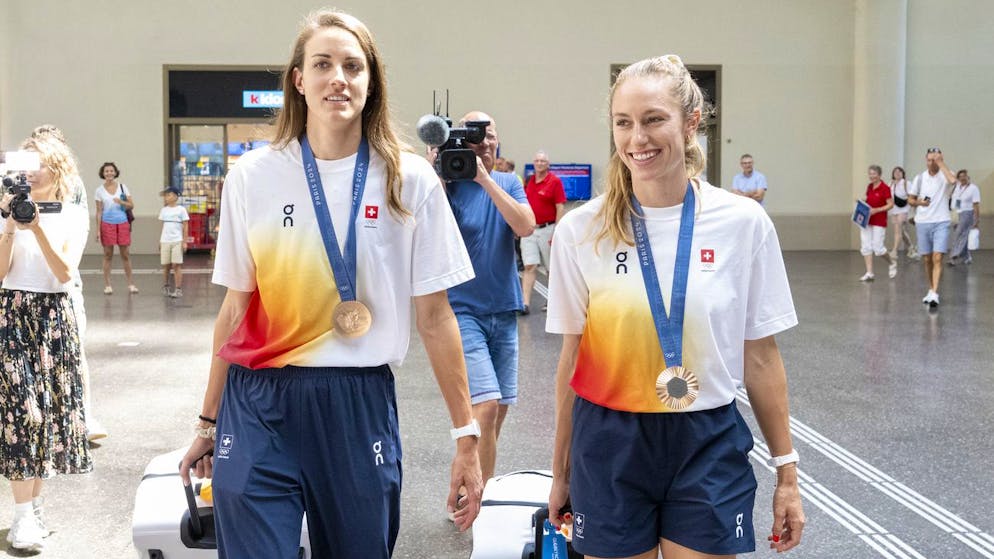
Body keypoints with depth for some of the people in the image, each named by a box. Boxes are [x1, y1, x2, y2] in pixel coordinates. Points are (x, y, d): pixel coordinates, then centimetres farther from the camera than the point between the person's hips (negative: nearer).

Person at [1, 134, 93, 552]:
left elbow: (66, 273, -9)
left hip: (55, 316, 1)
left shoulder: (73, 216, 3)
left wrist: (38, 230, -18)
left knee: (52, 407, 3)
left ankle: (34, 504, 15)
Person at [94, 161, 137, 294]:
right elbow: (99, 211, 2)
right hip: (107, 224, -1)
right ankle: (107, 285, 6)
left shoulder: (123, 187, 6)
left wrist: (121, 202, -15)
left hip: (122, 223, 1)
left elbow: (131, 205, 5)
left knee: (126, 254, 3)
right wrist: (98, 230, -2)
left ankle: (131, 284, 8)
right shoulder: (99, 191, 2)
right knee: (108, 255, 2)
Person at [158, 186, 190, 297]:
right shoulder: (164, 210, 11)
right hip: (165, 241, 4)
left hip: (177, 241, -4)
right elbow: (163, 226, 15)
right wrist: (160, 241, 12)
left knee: (176, 265, -6)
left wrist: (184, 242, -6)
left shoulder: (181, 210, -1)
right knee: (166, 265, 6)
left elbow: (185, 226, -1)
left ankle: (178, 289, -5)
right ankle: (165, 287, 19)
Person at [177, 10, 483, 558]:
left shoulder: (410, 181, -1)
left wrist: (466, 435, 0)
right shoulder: (251, 177, 2)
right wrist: (208, 423, 13)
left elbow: (434, 316, 1)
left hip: (360, 406, 0)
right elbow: (236, 307, 9)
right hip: (259, 406, 0)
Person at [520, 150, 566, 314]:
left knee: (552, 268, 9)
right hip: (529, 230, 4)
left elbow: (560, 208, -10)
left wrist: (556, 233, -15)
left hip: (547, 229, -4)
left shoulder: (554, 181, -6)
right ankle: (525, 303, -11)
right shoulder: (529, 181, 9)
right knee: (529, 266, -5)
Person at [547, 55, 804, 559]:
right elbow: (572, 358, 3)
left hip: (708, 446, 0)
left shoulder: (744, 223, -4)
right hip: (609, 447, 0)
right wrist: (561, 473, 8)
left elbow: (760, 357, 2)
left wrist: (786, 471, 5)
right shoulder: (580, 230, -4)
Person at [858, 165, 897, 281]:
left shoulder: (885, 188, -12)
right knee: (865, 247, 1)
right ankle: (869, 273, 4)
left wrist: (876, 210, -20)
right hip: (866, 220, 7)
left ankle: (892, 262, 23)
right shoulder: (869, 187, 9)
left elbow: (890, 205, -12)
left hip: (879, 222, -7)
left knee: (878, 248, -6)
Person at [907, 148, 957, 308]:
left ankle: (934, 294, -17)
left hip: (941, 222, -3)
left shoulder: (945, 174, -3)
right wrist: (919, 202, -8)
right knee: (927, 260, 10)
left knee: (937, 258, -14)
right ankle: (931, 290, 24)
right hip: (922, 222, 3)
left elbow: (953, 180, -28)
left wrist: (941, 163, -19)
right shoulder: (919, 178, 6)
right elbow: (910, 199, 14)